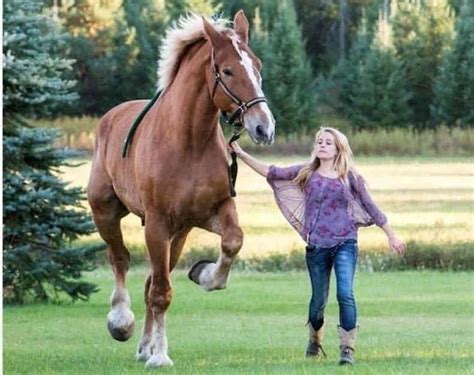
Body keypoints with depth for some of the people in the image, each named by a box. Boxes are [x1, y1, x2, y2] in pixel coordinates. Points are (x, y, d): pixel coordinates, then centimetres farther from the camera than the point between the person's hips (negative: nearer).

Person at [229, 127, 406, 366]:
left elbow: (370, 207, 9)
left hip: (345, 243, -2)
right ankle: (315, 341, 37)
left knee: (345, 294, -17)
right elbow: (270, 173, 5)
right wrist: (241, 154, -2)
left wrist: (391, 236, 11)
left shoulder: (349, 177, 4)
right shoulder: (306, 174, 7)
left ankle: (347, 349, -12)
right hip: (316, 247, 2)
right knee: (318, 299, 11)